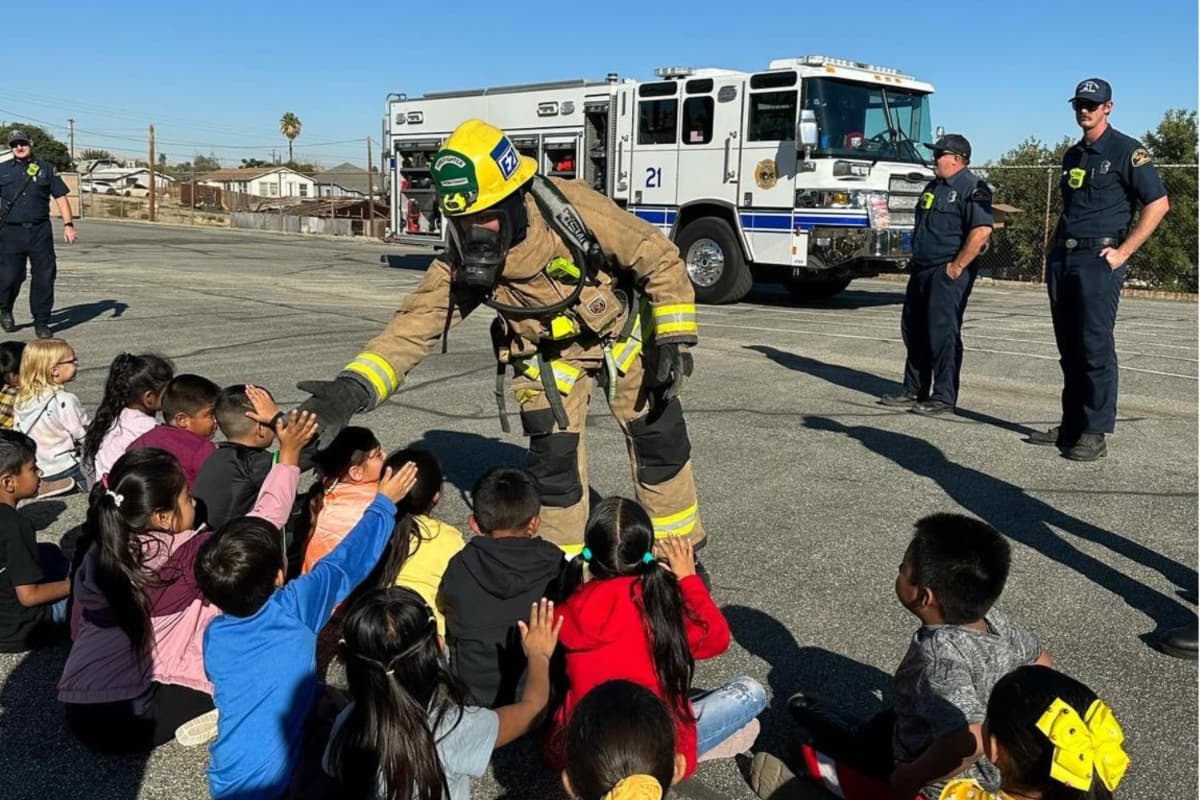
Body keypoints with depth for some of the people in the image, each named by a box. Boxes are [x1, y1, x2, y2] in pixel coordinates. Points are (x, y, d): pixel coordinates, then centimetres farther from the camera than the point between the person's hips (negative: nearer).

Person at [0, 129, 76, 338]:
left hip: (40, 232, 0)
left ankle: (41, 322, 10)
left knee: (44, 276, -1)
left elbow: (61, 197, 7)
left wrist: (68, 224, -3)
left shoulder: (46, 168, 10)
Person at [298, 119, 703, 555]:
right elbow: (415, 323, -29)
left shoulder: (575, 210, -34)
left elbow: (660, 260, -23)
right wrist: (352, 388, -44)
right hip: (549, 354, 1)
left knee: (659, 438, 6)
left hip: (621, 333, -1)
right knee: (553, 458, -4)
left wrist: (674, 341, -21)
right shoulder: (463, 262, -26)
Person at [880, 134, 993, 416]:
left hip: (949, 273, -9)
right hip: (922, 270, 10)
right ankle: (914, 390, 23)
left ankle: (944, 397, -2)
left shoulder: (972, 189, -11)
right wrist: (915, 260, 16)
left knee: (943, 332, -8)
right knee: (913, 329, 12)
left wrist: (957, 266, -20)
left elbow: (982, 231, -21)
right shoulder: (933, 187, 18)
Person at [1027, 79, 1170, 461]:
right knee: (1069, 348, 9)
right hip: (1062, 258, 7)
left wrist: (1123, 251, -11)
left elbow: (1158, 203, -7)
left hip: (1099, 259, -7)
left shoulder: (1127, 151, -3)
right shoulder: (1073, 154, 18)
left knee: (1095, 347, -8)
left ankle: (1094, 433, -5)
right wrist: (1056, 249, 14)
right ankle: (1071, 425, 16)